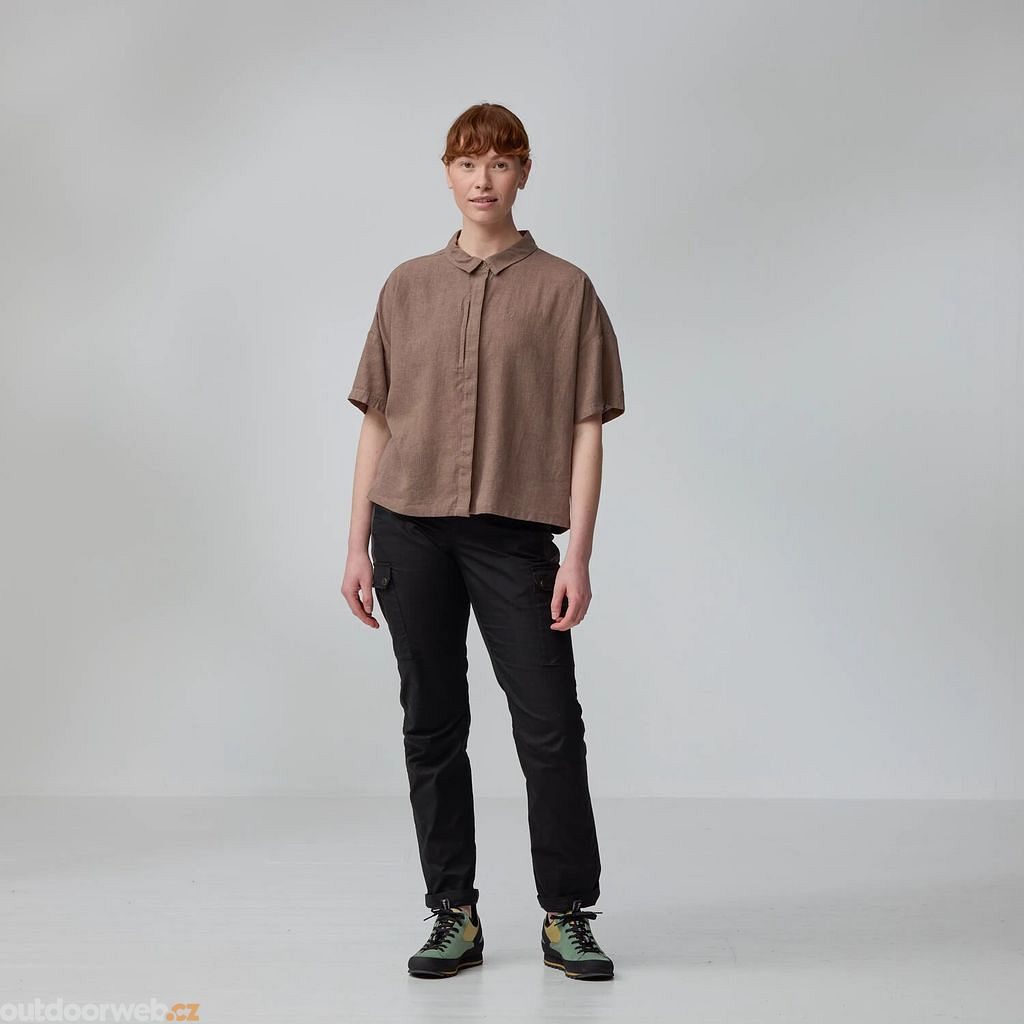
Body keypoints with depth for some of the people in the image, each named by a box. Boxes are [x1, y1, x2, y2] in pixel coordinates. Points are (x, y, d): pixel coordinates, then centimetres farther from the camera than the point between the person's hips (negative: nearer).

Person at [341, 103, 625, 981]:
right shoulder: (408, 287, 10)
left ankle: (567, 916, 13)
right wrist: (358, 544, 6)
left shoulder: (565, 290, 3)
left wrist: (579, 555, -7)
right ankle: (454, 916, 18)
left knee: (551, 727, -2)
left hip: (515, 535, -2)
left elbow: (586, 430, 0)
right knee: (433, 727, 7)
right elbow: (377, 421, 11)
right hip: (411, 530, 3)